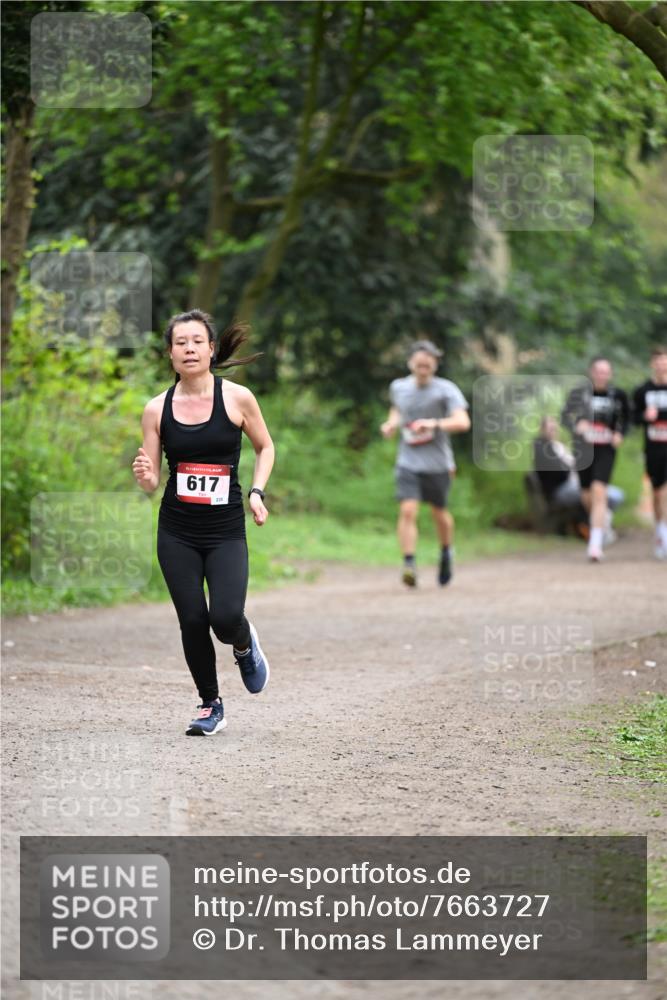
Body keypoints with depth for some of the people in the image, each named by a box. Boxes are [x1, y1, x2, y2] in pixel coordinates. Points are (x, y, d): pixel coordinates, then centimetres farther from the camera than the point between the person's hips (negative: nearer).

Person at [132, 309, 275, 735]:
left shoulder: (237, 398, -5)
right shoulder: (157, 409, 0)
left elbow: (265, 447, 11)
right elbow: (151, 482, 4)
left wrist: (257, 492, -4)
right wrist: (144, 476, -19)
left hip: (226, 531, -2)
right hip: (177, 533, 2)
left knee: (226, 617, -17)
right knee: (192, 621, 0)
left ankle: (245, 645, 20)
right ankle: (211, 706, 21)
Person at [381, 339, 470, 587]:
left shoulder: (445, 390, -9)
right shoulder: (398, 387, 5)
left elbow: (463, 422, -20)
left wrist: (435, 424, -34)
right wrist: (391, 423, 7)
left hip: (437, 462, -2)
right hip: (408, 462, 2)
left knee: (439, 513, 13)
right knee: (408, 510, -16)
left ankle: (446, 554, 40)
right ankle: (409, 565, -19)